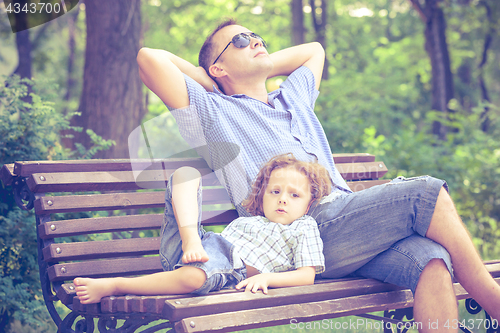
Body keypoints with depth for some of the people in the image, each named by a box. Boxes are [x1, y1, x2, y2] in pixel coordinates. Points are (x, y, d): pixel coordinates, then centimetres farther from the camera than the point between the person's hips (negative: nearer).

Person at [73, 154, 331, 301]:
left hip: (231, 270, -6)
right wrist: (192, 241, 8)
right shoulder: (246, 220, 34)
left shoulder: (304, 229, 16)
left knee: (194, 277, -47)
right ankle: (191, 240, -21)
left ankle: (111, 286, -37)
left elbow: (308, 276, 2)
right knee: (186, 173, 4)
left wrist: (266, 278, -14)